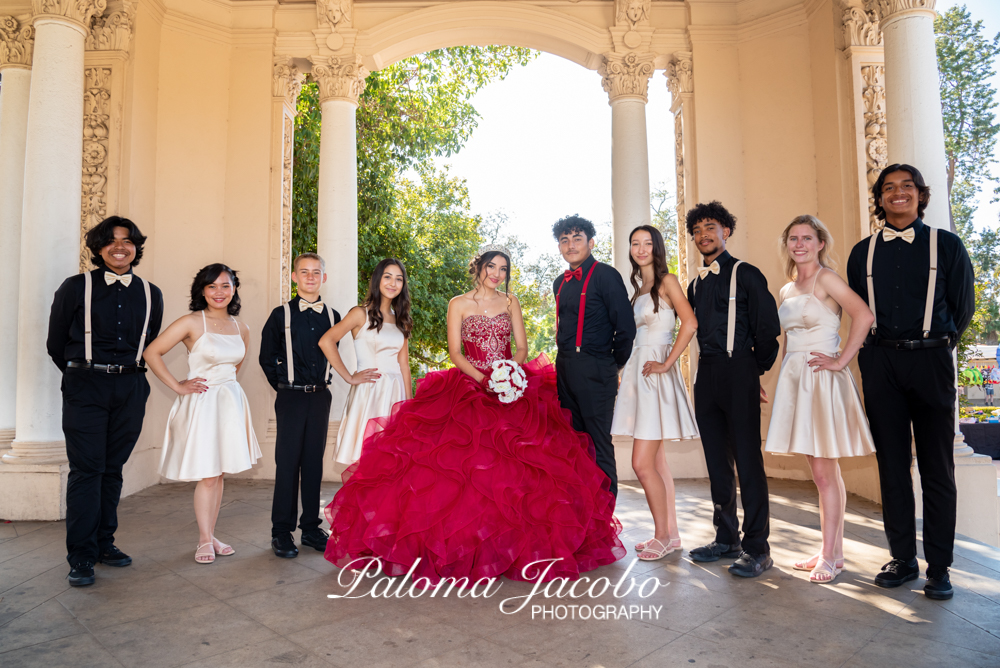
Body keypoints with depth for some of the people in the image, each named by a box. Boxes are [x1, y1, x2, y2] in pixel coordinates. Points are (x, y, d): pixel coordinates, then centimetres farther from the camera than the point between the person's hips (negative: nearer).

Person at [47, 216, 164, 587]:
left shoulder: (150, 294, 9)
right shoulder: (76, 288, 2)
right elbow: (56, 343, 7)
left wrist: (130, 373, 14)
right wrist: (81, 375, 12)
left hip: (130, 389, 3)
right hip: (85, 389, -3)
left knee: (112, 469, 10)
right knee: (86, 469, -4)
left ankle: (104, 543, 22)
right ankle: (81, 557, 5)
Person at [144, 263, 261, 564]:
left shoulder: (240, 328, 7)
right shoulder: (191, 323, -10)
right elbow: (151, 353, -11)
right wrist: (177, 386, -10)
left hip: (230, 402, 5)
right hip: (201, 403, -5)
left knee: (219, 473, 11)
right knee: (207, 476, -2)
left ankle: (211, 535, 24)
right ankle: (204, 540, 14)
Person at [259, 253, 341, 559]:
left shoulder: (332, 316, 7)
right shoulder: (281, 314, 1)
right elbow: (267, 358, 6)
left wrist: (320, 383, 10)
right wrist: (284, 387, 6)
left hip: (320, 396, 2)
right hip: (290, 397, -2)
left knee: (314, 461, 8)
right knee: (287, 462, 0)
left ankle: (311, 527, 18)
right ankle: (282, 532, 11)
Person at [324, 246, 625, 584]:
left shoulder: (510, 302, 13)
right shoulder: (459, 304, 7)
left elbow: (522, 347, 8)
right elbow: (455, 352, -1)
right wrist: (483, 379, -15)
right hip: (468, 386, -2)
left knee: (517, 458, -10)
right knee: (464, 460, -12)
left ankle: (510, 538, 3)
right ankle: (464, 540, 0)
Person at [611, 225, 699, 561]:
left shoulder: (667, 281, -4)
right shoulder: (638, 287, 18)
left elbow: (690, 323, -17)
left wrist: (666, 363, -16)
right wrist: (624, 369, 8)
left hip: (655, 376, -8)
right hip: (637, 374, 8)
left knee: (642, 464, -9)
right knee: (656, 462, 12)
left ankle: (662, 536, 7)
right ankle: (670, 534, 22)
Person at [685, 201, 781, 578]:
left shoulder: (745, 274, -1)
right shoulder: (696, 284, 17)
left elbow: (767, 327, -4)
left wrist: (756, 370, 0)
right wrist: (707, 365, 11)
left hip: (739, 373, -6)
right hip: (706, 375, 6)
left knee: (747, 459, -4)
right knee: (717, 459, 10)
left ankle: (757, 548, 4)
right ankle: (727, 538, 21)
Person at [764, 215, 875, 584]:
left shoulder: (826, 278, -7)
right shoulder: (787, 289, 15)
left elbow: (864, 315, -21)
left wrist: (841, 361, -17)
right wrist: (785, 373, 10)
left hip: (822, 379, -7)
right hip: (795, 379, 7)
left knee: (824, 472, -2)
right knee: (821, 472, 12)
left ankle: (830, 556, 9)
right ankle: (833, 550, 22)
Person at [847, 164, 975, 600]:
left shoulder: (946, 245, 3)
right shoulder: (863, 252, 9)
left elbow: (964, 306, 8)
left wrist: (933, 345, 9)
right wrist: (879, 349, 10)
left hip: (930, 360, -2)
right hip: (880, 364, 2)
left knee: (937, 467, 2)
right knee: (892, 464, 7)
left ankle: (939, 567, 13)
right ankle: (903, 559, 18)